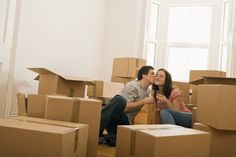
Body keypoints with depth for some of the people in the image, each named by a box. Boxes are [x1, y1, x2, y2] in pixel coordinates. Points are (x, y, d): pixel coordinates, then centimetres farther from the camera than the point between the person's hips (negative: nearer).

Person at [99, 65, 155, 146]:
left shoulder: (148, 90, 14)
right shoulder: (133, 86, -11)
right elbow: (124, 107, -20)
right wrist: (144, 101, -15)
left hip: (125, 121, 6)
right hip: (113, 117, -6)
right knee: (120, 100, -40)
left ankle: (103, 138, -6)